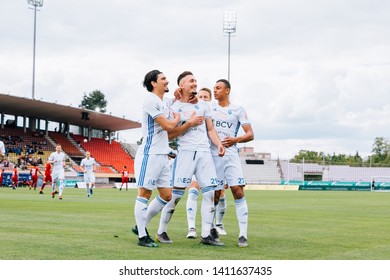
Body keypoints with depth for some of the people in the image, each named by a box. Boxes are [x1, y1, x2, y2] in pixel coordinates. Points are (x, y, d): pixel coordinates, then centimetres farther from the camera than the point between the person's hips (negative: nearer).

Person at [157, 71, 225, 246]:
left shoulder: (203, 105, 17)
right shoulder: (174, 107, 2)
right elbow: (170, 135, -5)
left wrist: (219, 144, 1)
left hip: (204, 152, 5)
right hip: (185, 151, -5)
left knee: (210, 192, -1)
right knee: (176, 193, -6)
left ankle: (206, 235, 5)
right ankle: (161, 231, 7)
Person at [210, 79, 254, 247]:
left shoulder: (238, 110, 6)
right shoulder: (208, 108, 12)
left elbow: (250, 134, 2)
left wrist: (235, 140, -16)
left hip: (231, 155, -1)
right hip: (213, 155, 1)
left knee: (238, 191, -12)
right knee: (215, 194, 3)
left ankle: (243, 235, -11)